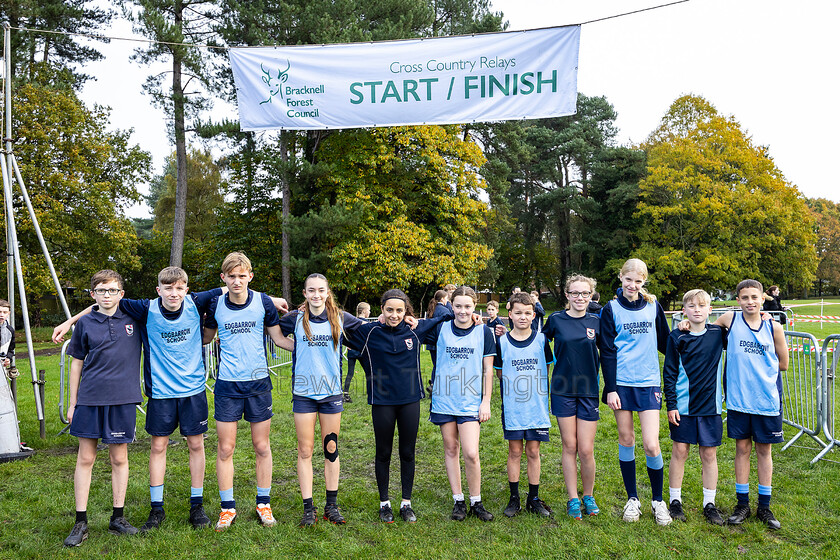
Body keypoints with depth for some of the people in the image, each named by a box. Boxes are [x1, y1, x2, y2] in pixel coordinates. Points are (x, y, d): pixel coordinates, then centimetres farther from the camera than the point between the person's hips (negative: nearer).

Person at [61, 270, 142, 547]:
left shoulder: (133, 319, 3)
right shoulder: (85, 323, 3)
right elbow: (77, 364, 8)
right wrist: (72, 403, 8)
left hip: (122, 399, 0)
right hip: (89, 399, 0)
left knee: (119, 458, 7)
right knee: (85, 458, 4)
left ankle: (118, 518, 19)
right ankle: (80, 523, 15)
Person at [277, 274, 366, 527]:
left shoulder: (340, 318, 1)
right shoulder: (295, 318, -1)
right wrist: (294, 348, 1)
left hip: (332, 392, 1)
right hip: (303, 393, -1)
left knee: (331, 450, 9)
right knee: (305, 451, 3)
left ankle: (332, 505, 22)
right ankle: (308, 508, 14)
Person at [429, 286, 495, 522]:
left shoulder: (483, 332, -1)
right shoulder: (441, 328, 1)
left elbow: (488, 370, 3)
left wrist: (486, 401, 0)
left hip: (471, 402, -2)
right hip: (444, 399, 2)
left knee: (471, 454, -8)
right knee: (451, 449, 9)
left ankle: (476, 503, 12)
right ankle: (458, 501, 23)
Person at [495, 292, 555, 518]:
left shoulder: (542, 340, -1)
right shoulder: (502, 342, -1)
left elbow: (547, 369, 8)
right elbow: (499, 373, 8)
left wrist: (534, 386, -1)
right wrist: (515, 386, -2)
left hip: (537, 406, 0)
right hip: (512, 406, 0)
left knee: (533, 451, 8)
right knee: (515, 451, 7)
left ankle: (534, 498, 20)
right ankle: (514, 498, 19)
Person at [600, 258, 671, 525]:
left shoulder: (653, 306, 6)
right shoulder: (611, 309, -1)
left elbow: (664, 342, 17)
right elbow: (607, 351, -3)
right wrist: (610, 389, -7)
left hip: (648, 382, 1)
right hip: (621, 382, -1)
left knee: (651, 444, -5)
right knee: (626, 439, 7)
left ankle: (658, 500, 16)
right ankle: (632, 498, 22)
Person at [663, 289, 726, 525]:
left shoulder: (718, 334, 1)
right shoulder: (676, 337, -3)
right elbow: (669, 373, -1)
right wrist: (671, 404, -5)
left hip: (711, 405, 2)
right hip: (683, 406, -1)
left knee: (709, 454, 8)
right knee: (679, 452, 4)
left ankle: (709, 504, 21)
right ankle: (675, 501, 18)